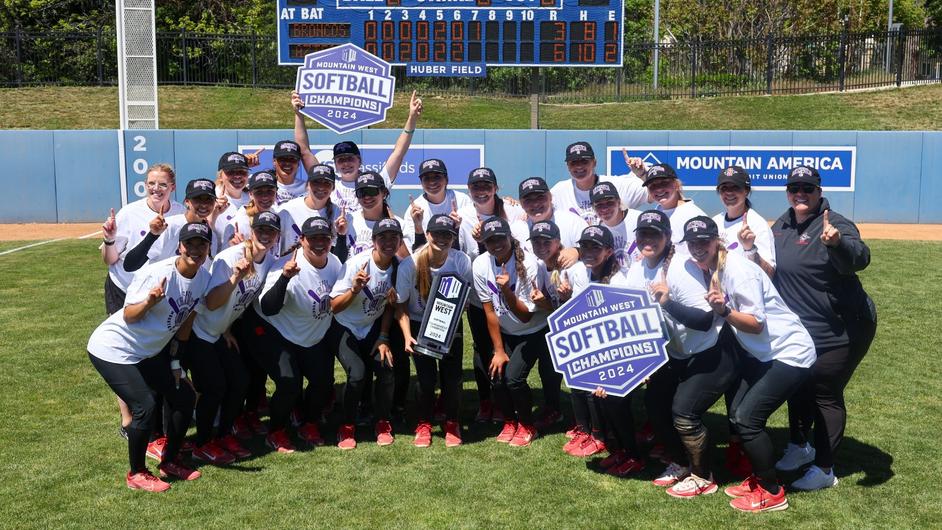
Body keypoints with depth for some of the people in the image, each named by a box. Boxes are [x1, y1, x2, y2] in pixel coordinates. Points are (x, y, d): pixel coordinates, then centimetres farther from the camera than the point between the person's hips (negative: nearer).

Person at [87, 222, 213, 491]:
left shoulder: (203, 278, -5)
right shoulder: (157, 273, -26)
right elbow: (128, 316, -20)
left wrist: (175, 360, 8)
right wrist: (149, 302, -40)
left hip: (150, 352, 8)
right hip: (113, 349, -8)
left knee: (185, 396, 7)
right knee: (145, 406, -16)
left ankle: (170, 461, 25)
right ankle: (136, 474, 5)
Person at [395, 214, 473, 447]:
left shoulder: (462, 261, -16)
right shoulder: (409, 265, -21)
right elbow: (401, 306, -11)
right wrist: (407, 336, -22)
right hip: (419, 325, -1)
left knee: (452, 376, -4)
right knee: (426, 377, -7)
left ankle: (452, 424, 18)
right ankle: (424, 424, 17)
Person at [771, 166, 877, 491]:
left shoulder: (834, 224, -20)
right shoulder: (783, 225, 4)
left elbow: (860, 258, -37)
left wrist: (837, 242, -59)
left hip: (840, 330, -8)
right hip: (798, 328, 8)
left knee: (825, 395, 2)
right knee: (797, 386, 21)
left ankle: (824, 470, 16)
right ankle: (800, 446, 43)